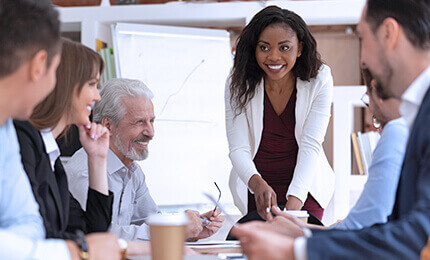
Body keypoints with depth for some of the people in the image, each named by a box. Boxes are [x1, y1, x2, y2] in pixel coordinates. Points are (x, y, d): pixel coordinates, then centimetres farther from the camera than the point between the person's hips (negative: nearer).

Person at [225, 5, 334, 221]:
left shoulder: (319, 80, -12)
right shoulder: (239, 84, -10)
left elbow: (310, 146, -16)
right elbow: (238, 149, -15)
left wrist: (292, 205, -30)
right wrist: (258, 185, -37)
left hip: (304, 186, -1)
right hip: (254, 188, 1)